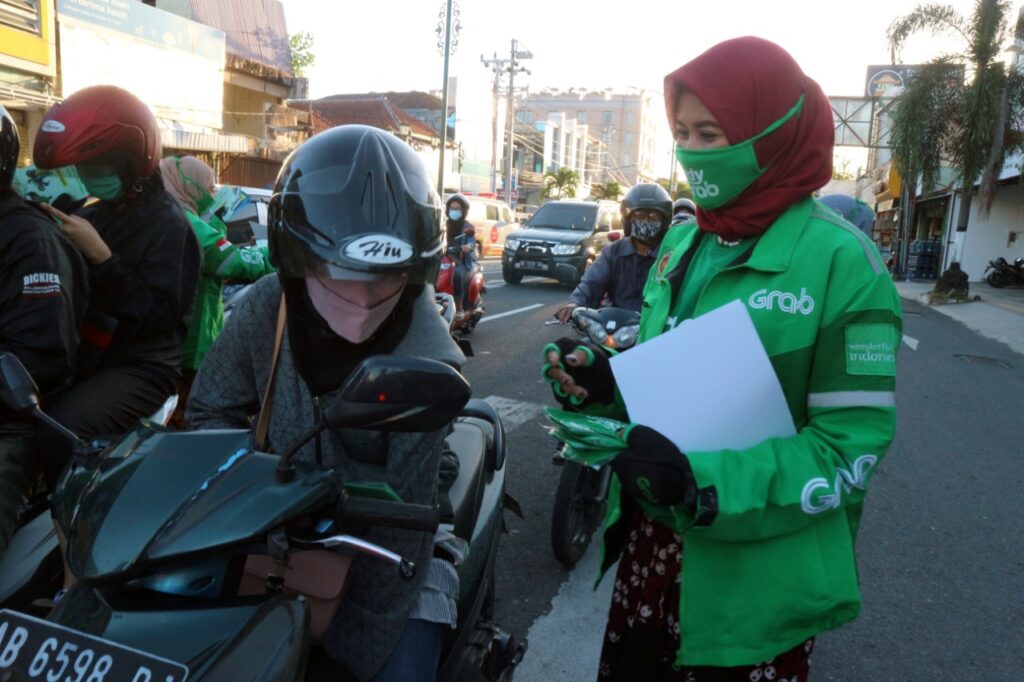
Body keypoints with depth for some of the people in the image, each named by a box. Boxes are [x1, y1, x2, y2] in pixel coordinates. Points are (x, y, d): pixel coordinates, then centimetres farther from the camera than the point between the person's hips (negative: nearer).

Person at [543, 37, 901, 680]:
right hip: (651, 543, 6)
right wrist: (609, 381, -8)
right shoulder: (683, 244, 5)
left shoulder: (841, 260, -16)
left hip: (753, 575, -6)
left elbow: (852, 445, -18)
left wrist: (701, 483, -29)